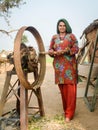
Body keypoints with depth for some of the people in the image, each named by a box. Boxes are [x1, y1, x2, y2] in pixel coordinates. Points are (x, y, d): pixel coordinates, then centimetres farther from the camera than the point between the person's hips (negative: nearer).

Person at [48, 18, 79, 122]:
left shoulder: (71, 36, 7)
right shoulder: (54, 37, 16)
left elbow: (76, 48, -2)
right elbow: (50, 49, 11)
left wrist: (64, 51, -16)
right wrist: (52, 52, -12)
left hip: (69, 65, -3)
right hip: (59, 65, 3)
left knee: (70, 88, -7)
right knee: (62, 88, 3)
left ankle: (69, 113, -2)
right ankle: (66, 109, 17)